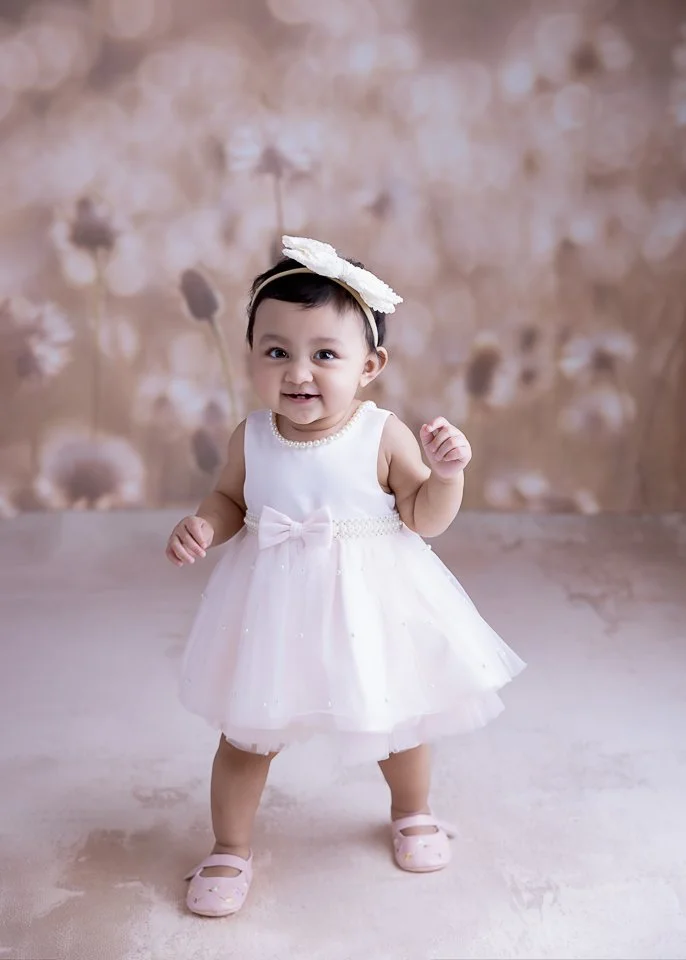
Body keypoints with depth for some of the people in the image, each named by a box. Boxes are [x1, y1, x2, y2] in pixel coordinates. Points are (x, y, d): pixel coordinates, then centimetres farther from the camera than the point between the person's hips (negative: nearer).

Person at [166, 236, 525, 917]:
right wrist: (202, 526, -13)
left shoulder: (385, 436, -16)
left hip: (369, 604, -1)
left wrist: (446, 471, -26)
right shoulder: (251, 437, -10)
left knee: (399, 720, 20)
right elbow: (231, 499, 7)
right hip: (274, 606, 1)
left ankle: (412, 813, 52)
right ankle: (230, 850, 36)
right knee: (245, 733, 11)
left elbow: (424, 519, -9)